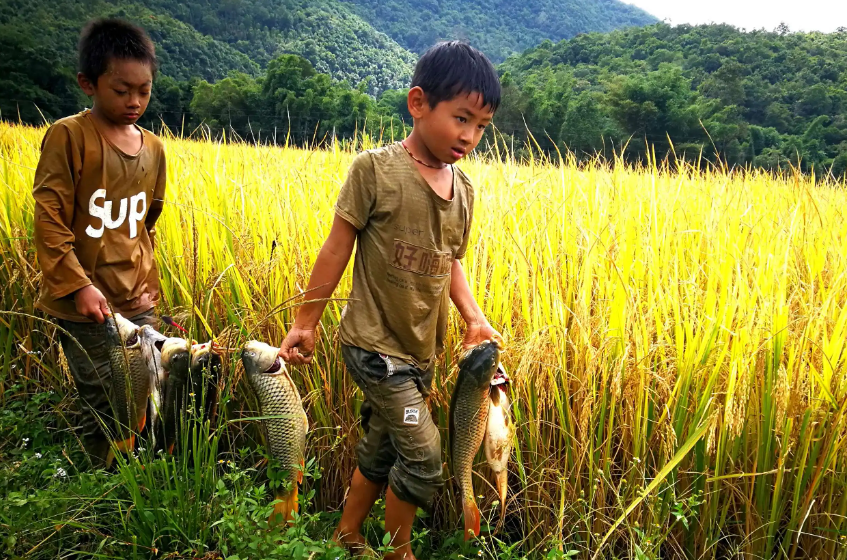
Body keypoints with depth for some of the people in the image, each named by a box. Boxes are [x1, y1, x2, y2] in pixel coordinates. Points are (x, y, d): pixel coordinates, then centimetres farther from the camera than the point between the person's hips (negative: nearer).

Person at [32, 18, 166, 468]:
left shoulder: (153, 148, 7)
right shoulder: (68, 136, -9)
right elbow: (48, 219, -11)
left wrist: (146, 280, 10)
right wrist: (80, 284, -18)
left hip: (137, 302, 5)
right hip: (85, 306, -5)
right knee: (104, 410, 2)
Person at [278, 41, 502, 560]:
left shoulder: (464, 188, 3)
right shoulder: (375, 169, -15)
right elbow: (337, 248, -9)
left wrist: (475, 319, -1)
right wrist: (306, 323, -4)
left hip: (422, 351, 6)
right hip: (376, 345, -6)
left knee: (380, 451, 19)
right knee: (424, 455, -6)